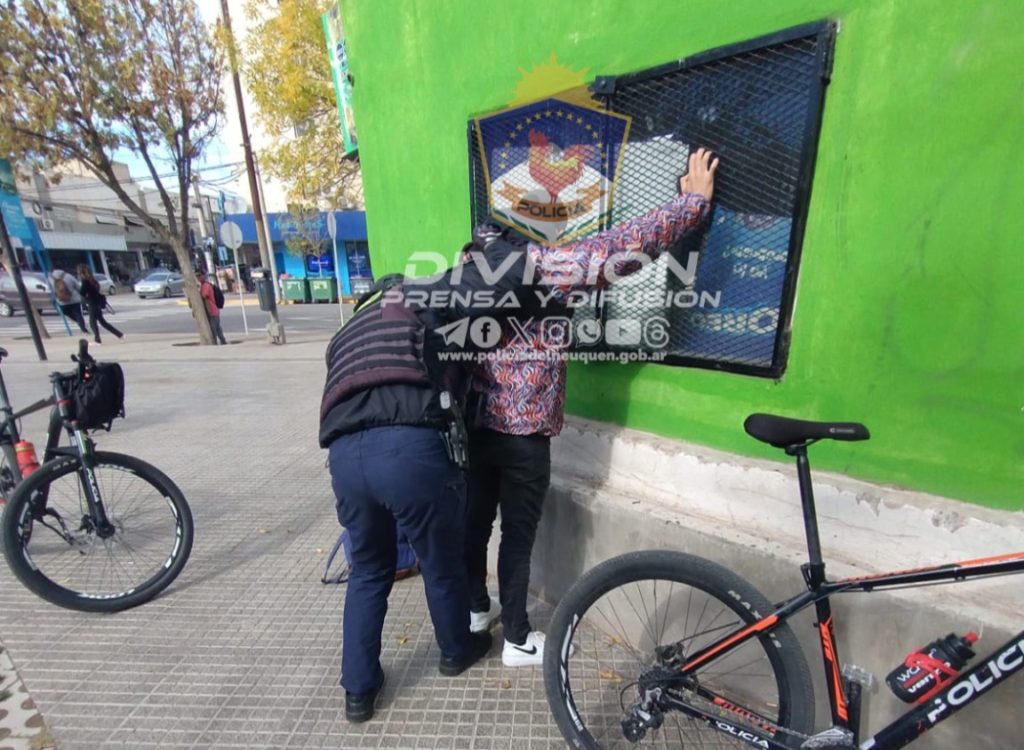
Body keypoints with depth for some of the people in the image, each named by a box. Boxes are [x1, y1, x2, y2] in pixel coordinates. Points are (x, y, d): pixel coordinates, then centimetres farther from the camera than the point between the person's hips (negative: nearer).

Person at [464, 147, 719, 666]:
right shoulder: (549, 266, -13)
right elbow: (631, 241, -11)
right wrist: (697, 196, 2)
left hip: (474, 423, 7)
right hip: (524, 431, -6)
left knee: (475, 519, 21)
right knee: (518, 535, 10)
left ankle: (476, 609, 45)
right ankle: (518, 640, 32)